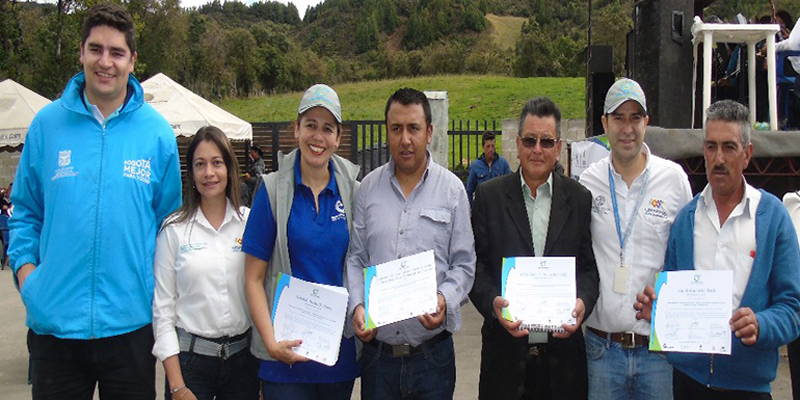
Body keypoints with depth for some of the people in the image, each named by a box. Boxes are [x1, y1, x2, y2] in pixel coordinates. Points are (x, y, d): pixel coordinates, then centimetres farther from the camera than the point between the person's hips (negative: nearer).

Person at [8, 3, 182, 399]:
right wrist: (25, 267, -2)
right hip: (53, 318, 1)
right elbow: (26, 210, 11)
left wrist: (160, 283, 0)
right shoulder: (48, 123, 2)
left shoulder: (156, 130, 0)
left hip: (130, 318, 0)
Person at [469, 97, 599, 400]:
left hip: (562, 349, 1)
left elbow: (590, 266, 5)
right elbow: (476, 265, 1)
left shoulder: (580, 198, 6)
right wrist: (492, 302, -16)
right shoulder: (489, 196, 3)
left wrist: (583, 302, -14)